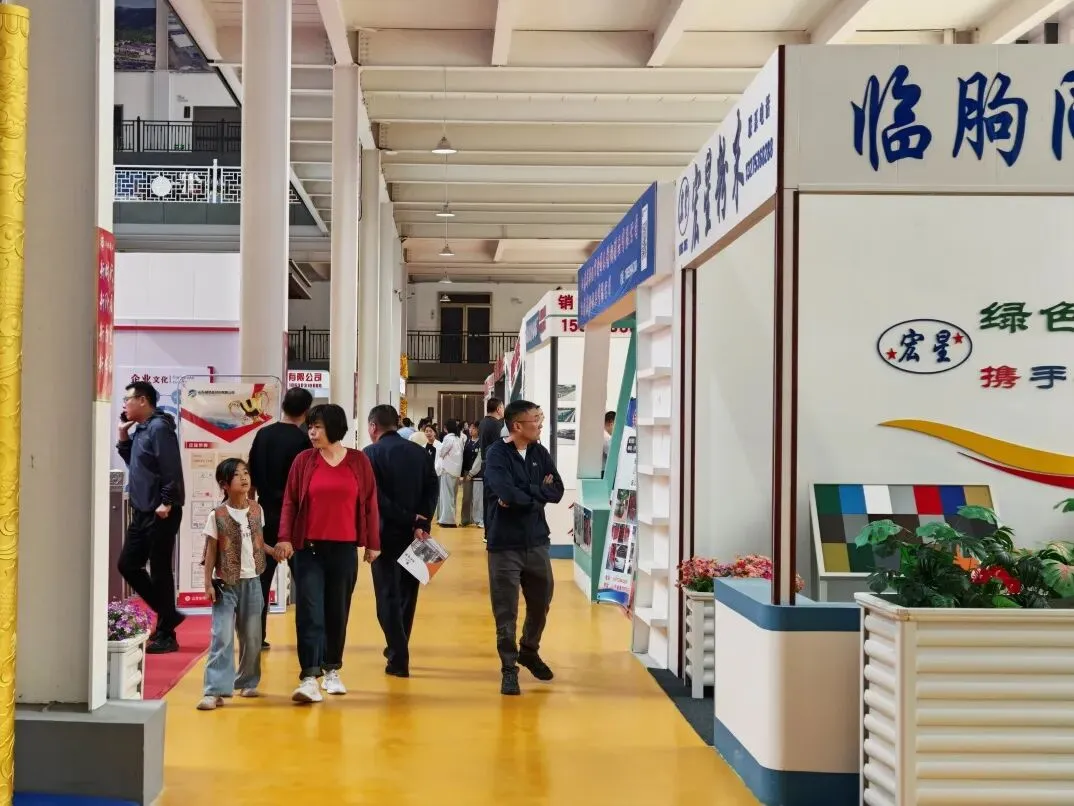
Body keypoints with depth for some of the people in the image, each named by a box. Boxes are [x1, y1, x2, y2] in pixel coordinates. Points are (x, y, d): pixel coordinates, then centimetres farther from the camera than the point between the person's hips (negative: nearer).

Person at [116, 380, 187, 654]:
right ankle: (168, 615, 22)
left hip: (160, 513, -10)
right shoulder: (140, 429, 15)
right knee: (128, 564, 12)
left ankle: (165, 635, 4)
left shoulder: (159, 428, -14)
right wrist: (124, 437, 11)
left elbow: (172, 468, -21)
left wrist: (166, 503, -22)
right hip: (142, 512, 10)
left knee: (160, 571, -4)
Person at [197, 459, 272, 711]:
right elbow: (211, 551, -5)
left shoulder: (257, 511, 3)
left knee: (251, 636, 11)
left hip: (252, 581, 4)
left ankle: (248, 682, 27)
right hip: (225, 584, -4)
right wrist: (208, 583, -8)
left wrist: (274, 550, -3)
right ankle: (215, 691, -10)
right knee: (222, 637, -10)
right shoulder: (217, 516, -7)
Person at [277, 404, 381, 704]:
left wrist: (373, 543, 6)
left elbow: (369, 503, 6)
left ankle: (332, 670, 25)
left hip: (344, 549, 1)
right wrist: (285, 538, -8)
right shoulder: (304, 460, 2)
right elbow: (290, 501, 2)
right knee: (309, 611, -7)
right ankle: (309, 677, -9)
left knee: (338, 611, 9)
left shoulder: (358, 461, 2)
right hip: (308, 547, -1)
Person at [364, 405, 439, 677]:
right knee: (407, 593, 17)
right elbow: (432, 490, -3)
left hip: (386, 533, -4)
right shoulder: (420, 452, 7)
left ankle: (398, 658, -4)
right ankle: (397, 649, 28)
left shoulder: (371, 454, -5)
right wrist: (420, 524, -10)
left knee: (388, 596, 1)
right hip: (415, 534, 4)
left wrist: (408, 518, -13)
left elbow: (375, 497, -16)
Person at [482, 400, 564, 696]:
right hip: (505, 544, -5)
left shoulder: (540, 453, 5)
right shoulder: (497, 454, -12)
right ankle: (509, 668, 16)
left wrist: (524, 494, -15)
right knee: (505, 612, 2)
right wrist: (538, 494, -11)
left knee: (541, 603, 18)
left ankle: (530, 652, 41)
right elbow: (507, 493, -26)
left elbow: (557, 491, -4)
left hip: (537, 542, 6)